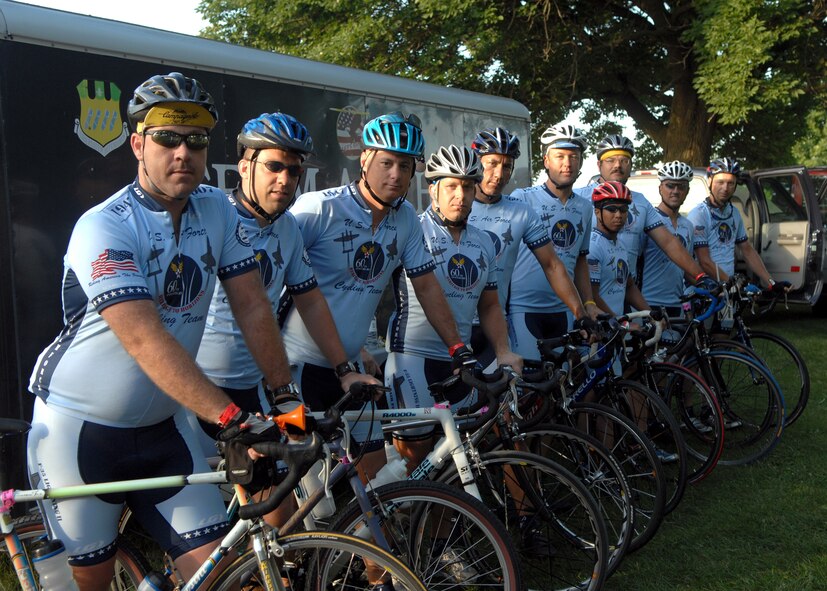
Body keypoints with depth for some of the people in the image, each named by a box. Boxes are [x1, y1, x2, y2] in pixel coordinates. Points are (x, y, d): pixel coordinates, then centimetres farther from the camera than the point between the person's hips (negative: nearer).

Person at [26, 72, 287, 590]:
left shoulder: (217, 210, -2)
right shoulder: (103, 228, -20)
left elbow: (252, 307, -2)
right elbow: (145, 340, -31)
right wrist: (233, 418, -38)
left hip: (159, 427, 5)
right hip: (79, 428, -4)